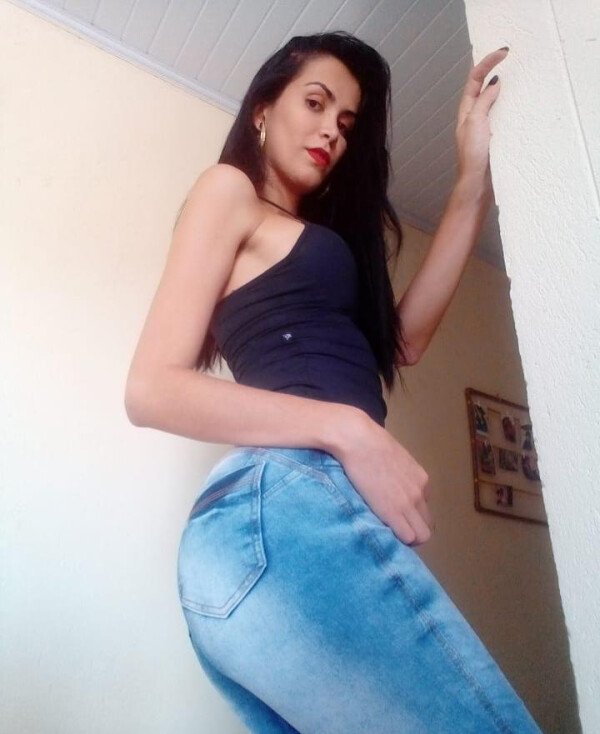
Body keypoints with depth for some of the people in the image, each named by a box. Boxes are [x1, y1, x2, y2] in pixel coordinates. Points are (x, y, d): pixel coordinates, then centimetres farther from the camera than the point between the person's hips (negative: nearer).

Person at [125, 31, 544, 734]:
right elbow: (152, 389, -4)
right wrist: (349, 431, -14)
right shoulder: (227, 187, 9)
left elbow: (400, 338, 15)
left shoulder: (317, 238, 32)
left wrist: (473, 182, 17)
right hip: (288, 504, -9)